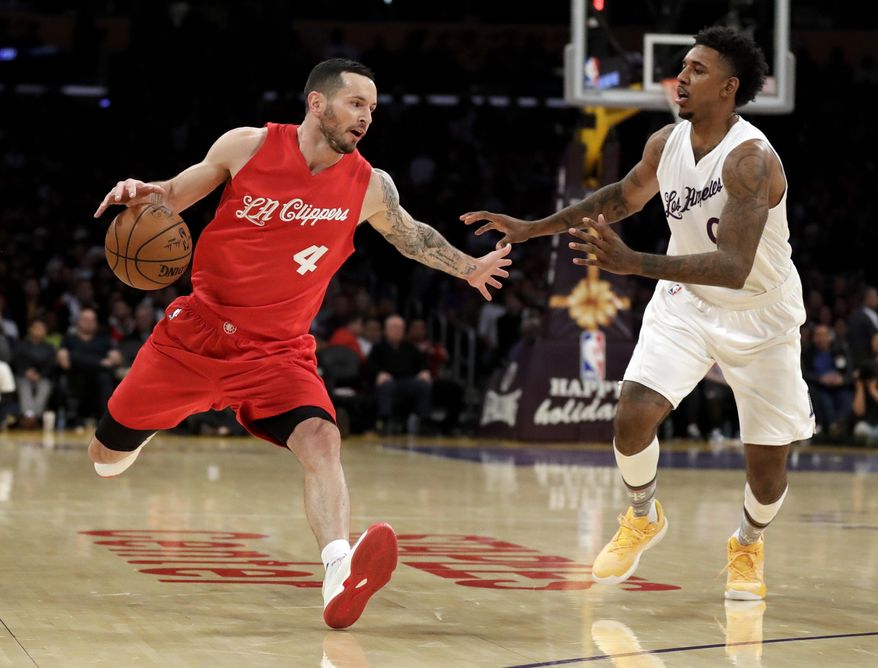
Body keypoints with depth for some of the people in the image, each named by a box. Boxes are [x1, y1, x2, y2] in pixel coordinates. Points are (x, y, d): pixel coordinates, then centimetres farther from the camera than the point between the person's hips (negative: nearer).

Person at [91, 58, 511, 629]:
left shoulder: (369, 187, -3)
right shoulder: (248, 146, -8)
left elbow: (410, 235, 19)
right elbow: (175, 196, 5)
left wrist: (468, 268, 21)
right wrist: (143, 195, -16)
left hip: (277, 349, 0)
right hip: (198, 330, 0)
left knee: (320, 438, -29)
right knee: (107, 456, 10)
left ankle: (340, 579, -45)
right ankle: (146, 428, 49)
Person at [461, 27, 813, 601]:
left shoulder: (751, 159, -30)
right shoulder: (665, 143, -8)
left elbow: (734, 268, -40)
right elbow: (625, 196, 15)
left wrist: (634, 263, -49)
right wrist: (533, 228, 11)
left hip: (760, 316, -4)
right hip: (686, 302, 4)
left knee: (769, 460, 1)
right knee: (634, 415, -14)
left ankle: (748, 545, 34)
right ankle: (644, 518, 16)